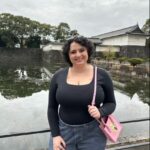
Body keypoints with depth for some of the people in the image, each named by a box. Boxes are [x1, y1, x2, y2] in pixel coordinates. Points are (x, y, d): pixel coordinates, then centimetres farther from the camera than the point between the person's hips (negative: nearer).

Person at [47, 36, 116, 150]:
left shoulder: (102, 75, -9)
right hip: (64, 132, 1)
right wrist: (55, 135, -4)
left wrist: (100, 112, -19)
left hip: (92, 134, 0)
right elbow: (52, 107, 1)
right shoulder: (58, 76, -6)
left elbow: (111, 103, 1)